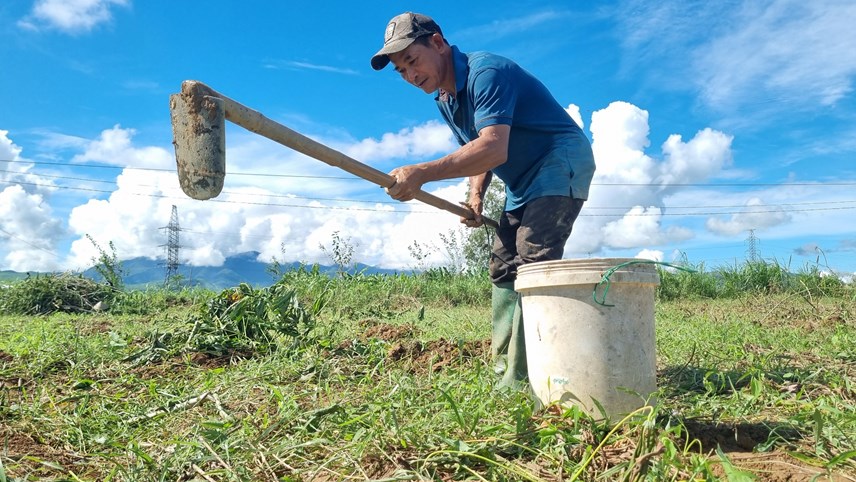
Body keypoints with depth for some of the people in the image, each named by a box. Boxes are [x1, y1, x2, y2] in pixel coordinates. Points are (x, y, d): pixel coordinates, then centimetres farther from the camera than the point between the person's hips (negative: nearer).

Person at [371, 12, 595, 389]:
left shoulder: (485, 72, -21)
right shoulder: (444, 100, 8)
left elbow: (493, 149, -35)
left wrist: (421, 173, -40)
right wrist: (476, 197, -2)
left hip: (563, 163, -9)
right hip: (523, 182, 10)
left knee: (532, 262, -22)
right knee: (503, 269, 4)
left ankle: (521, 380, -21)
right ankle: (504, 372, 8)